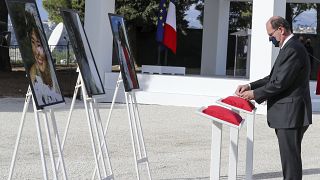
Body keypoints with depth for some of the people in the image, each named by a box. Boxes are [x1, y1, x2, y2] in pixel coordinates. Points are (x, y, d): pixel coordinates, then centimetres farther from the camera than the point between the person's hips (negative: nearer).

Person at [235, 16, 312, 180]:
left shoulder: (293, 49, -17)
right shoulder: (290, 48, 17)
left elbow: (281, 83, -21)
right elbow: (274, 77, 19)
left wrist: (255, 94, -10)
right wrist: (250, 86, 8)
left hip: (290, 115, -10)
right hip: (287, 115, 10)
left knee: (290, 159, -6)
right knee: (289, 157, 16)